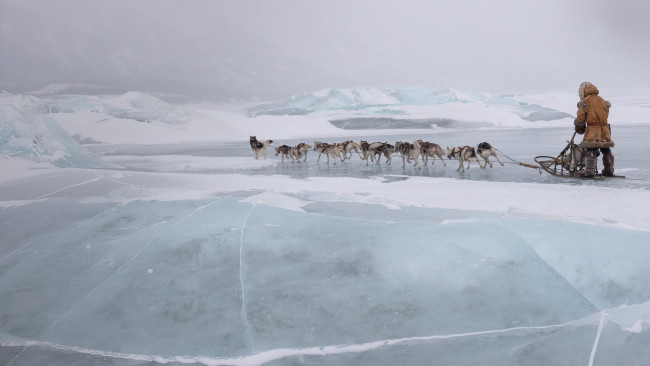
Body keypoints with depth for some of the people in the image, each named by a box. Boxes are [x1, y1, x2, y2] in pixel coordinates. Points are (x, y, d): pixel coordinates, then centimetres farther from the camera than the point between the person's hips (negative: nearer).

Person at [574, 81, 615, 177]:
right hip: (605, 131, 6)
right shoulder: (602, 101, 14)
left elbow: (580, 118, -4)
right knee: (606, 150, 16)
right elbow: (606, 114, 16)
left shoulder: (584, 103, -4)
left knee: (590, 151, -3)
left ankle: (589, 171, -6)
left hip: (592, 131, -6)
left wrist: (579, 129, 12)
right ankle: (609, 170, 25)